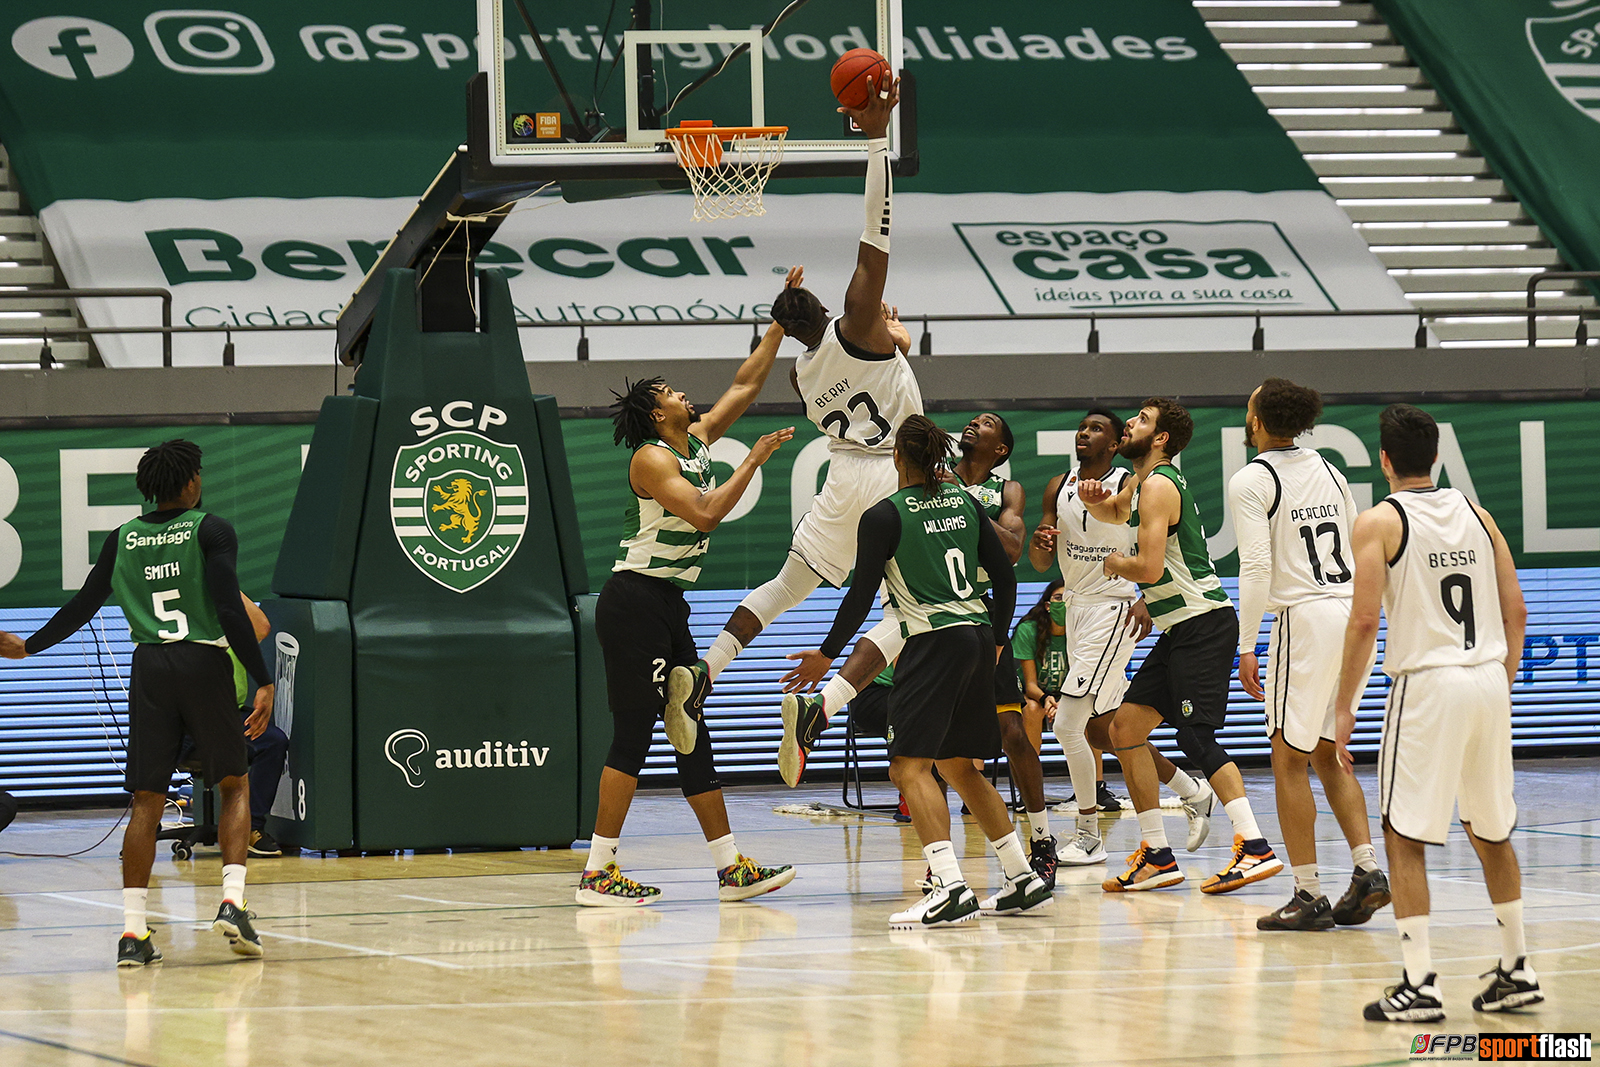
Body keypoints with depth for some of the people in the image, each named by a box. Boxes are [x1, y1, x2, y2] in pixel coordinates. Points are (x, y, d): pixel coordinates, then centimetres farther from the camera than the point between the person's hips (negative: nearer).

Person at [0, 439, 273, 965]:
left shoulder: (122, 539, 10)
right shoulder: (212, 531, -2)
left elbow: (81, 606, 16)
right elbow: (231, 612, -12)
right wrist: (263, 682, -11)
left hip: (150, 667, 3)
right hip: (204, 664, -3)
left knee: (146, 801, 4)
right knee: (234, 785, 12)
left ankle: (133, 929, -5)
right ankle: (232, 902, -6)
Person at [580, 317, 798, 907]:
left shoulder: (696, 441, 12)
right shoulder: (651, 459, -12)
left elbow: (745, 385, 19)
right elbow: (705, 513, -23)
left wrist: (780, 322, 15)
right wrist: (753, 461, -15)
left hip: (668, 606, 9)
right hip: (635, 603, -9)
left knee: (691, 734, 8)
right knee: (633, 732, -10)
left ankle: (730, 867, 9)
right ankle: (598, 873, -10)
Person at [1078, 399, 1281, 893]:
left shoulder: (1159, 487, -14)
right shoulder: (1142, 482, 16)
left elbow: (1149, 568, -24)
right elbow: (1116, 511, 38)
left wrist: (1116, 564, -2)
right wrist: (1094, 500, 14)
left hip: (1204, 625, -10)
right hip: (1181, 629, 10)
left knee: (1196, 736, -17)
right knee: (1126, 727, 10)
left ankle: (1255, 847, -23)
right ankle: (1157, 857, 11)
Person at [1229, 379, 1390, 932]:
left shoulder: (1250, 482, -7)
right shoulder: (1327, 471, 14)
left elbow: (1256, 568, -14)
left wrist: (1247, 648, -10)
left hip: (1306, 617, -7)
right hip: (1354, 611, 7)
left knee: (1290, 760, 0)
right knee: (1329, 756, 17)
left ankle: (1308, 895, -3)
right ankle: (1367, 870, 5)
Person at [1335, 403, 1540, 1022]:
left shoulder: (1380, 522, -4)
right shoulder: (1476, 515, 11)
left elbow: (1365, 619, -11)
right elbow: (1516, 612, 11)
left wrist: (1344, 707, -5)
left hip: (1427, 684, -5)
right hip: (1489, 680, 5)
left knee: (1405, 837, 0)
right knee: (1492, 832, 19)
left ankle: (1419, 986, -7)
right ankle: (1516, 972, 22)